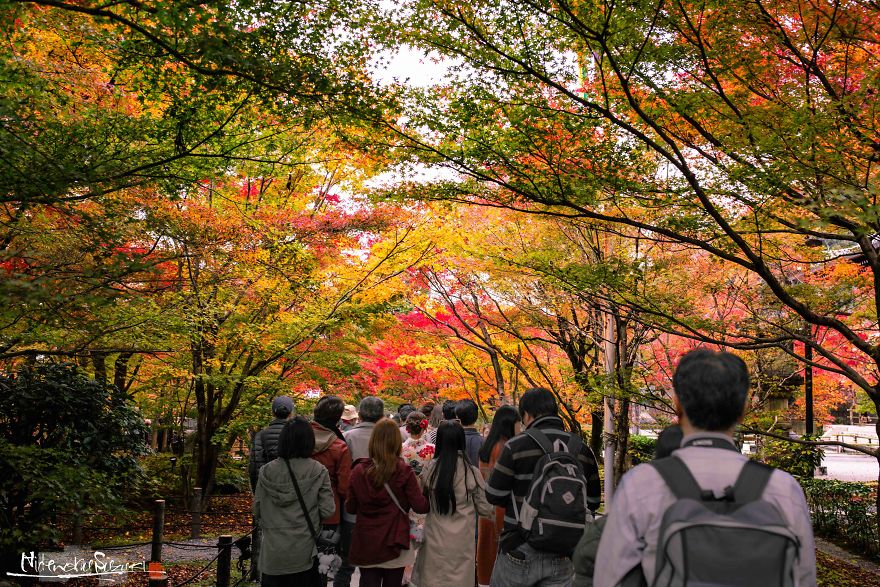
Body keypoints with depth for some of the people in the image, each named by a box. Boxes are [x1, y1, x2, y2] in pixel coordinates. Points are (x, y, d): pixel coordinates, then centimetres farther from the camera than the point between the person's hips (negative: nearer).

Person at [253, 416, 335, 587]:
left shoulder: (267, 471, -6)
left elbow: (257, 510, 0)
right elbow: (327, 510, -11)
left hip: (272, 555, 2)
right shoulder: (318, 471, -12)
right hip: (304, 553, -1)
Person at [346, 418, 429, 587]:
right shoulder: (404, 471, -13)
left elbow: (350, 508, 4)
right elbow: (420, 506, -11)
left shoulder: (358, 471, -6)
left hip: (365, 545, 1)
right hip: (394, 544, -1)